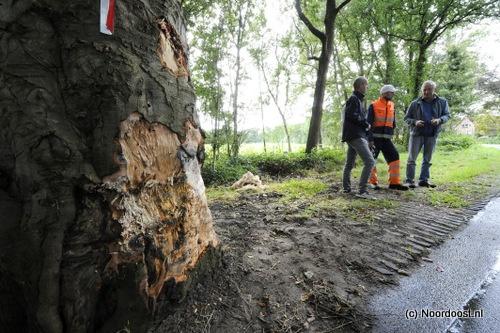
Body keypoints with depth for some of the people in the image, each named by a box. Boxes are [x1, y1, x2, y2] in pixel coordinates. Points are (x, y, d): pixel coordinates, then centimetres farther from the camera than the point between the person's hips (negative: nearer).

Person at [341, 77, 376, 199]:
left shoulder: (357, 99, 22)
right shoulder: (354, 98, -8)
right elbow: (352, 116, -19)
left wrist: (364, 124, 9)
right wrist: (366, 124, -7)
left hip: (352, 136, 11)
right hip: (356, 135, -11)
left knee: (349, 164, 13)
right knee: (370, 161, -16)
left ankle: (346, 188, 21)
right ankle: (362, 191, -18)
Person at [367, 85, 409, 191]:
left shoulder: (391, 105, 13)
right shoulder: (374, 106, -6)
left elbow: (393, 122, 21)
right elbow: (369, 123, -10)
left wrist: (390, 134, 12)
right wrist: (370, 139, -15)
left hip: (386, 138, 6)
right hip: (375, 138, -6)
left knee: (395, 157, 0)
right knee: (372, 160, 0)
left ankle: (394, 182, 6)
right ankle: (373, 182, 12)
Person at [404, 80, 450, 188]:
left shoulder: (442, 102, 6)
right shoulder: (415, 103, 1)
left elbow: (447, 115, 6)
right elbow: (407, 118, 4)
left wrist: (439, 120, -17)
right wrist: (415, 122, -17)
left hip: (432, 135, 2)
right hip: (417, 134, -2)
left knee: (427, 159, 9)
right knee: (412, 158, -4)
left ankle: (423, 180, 19)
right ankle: (410, 180, 3)